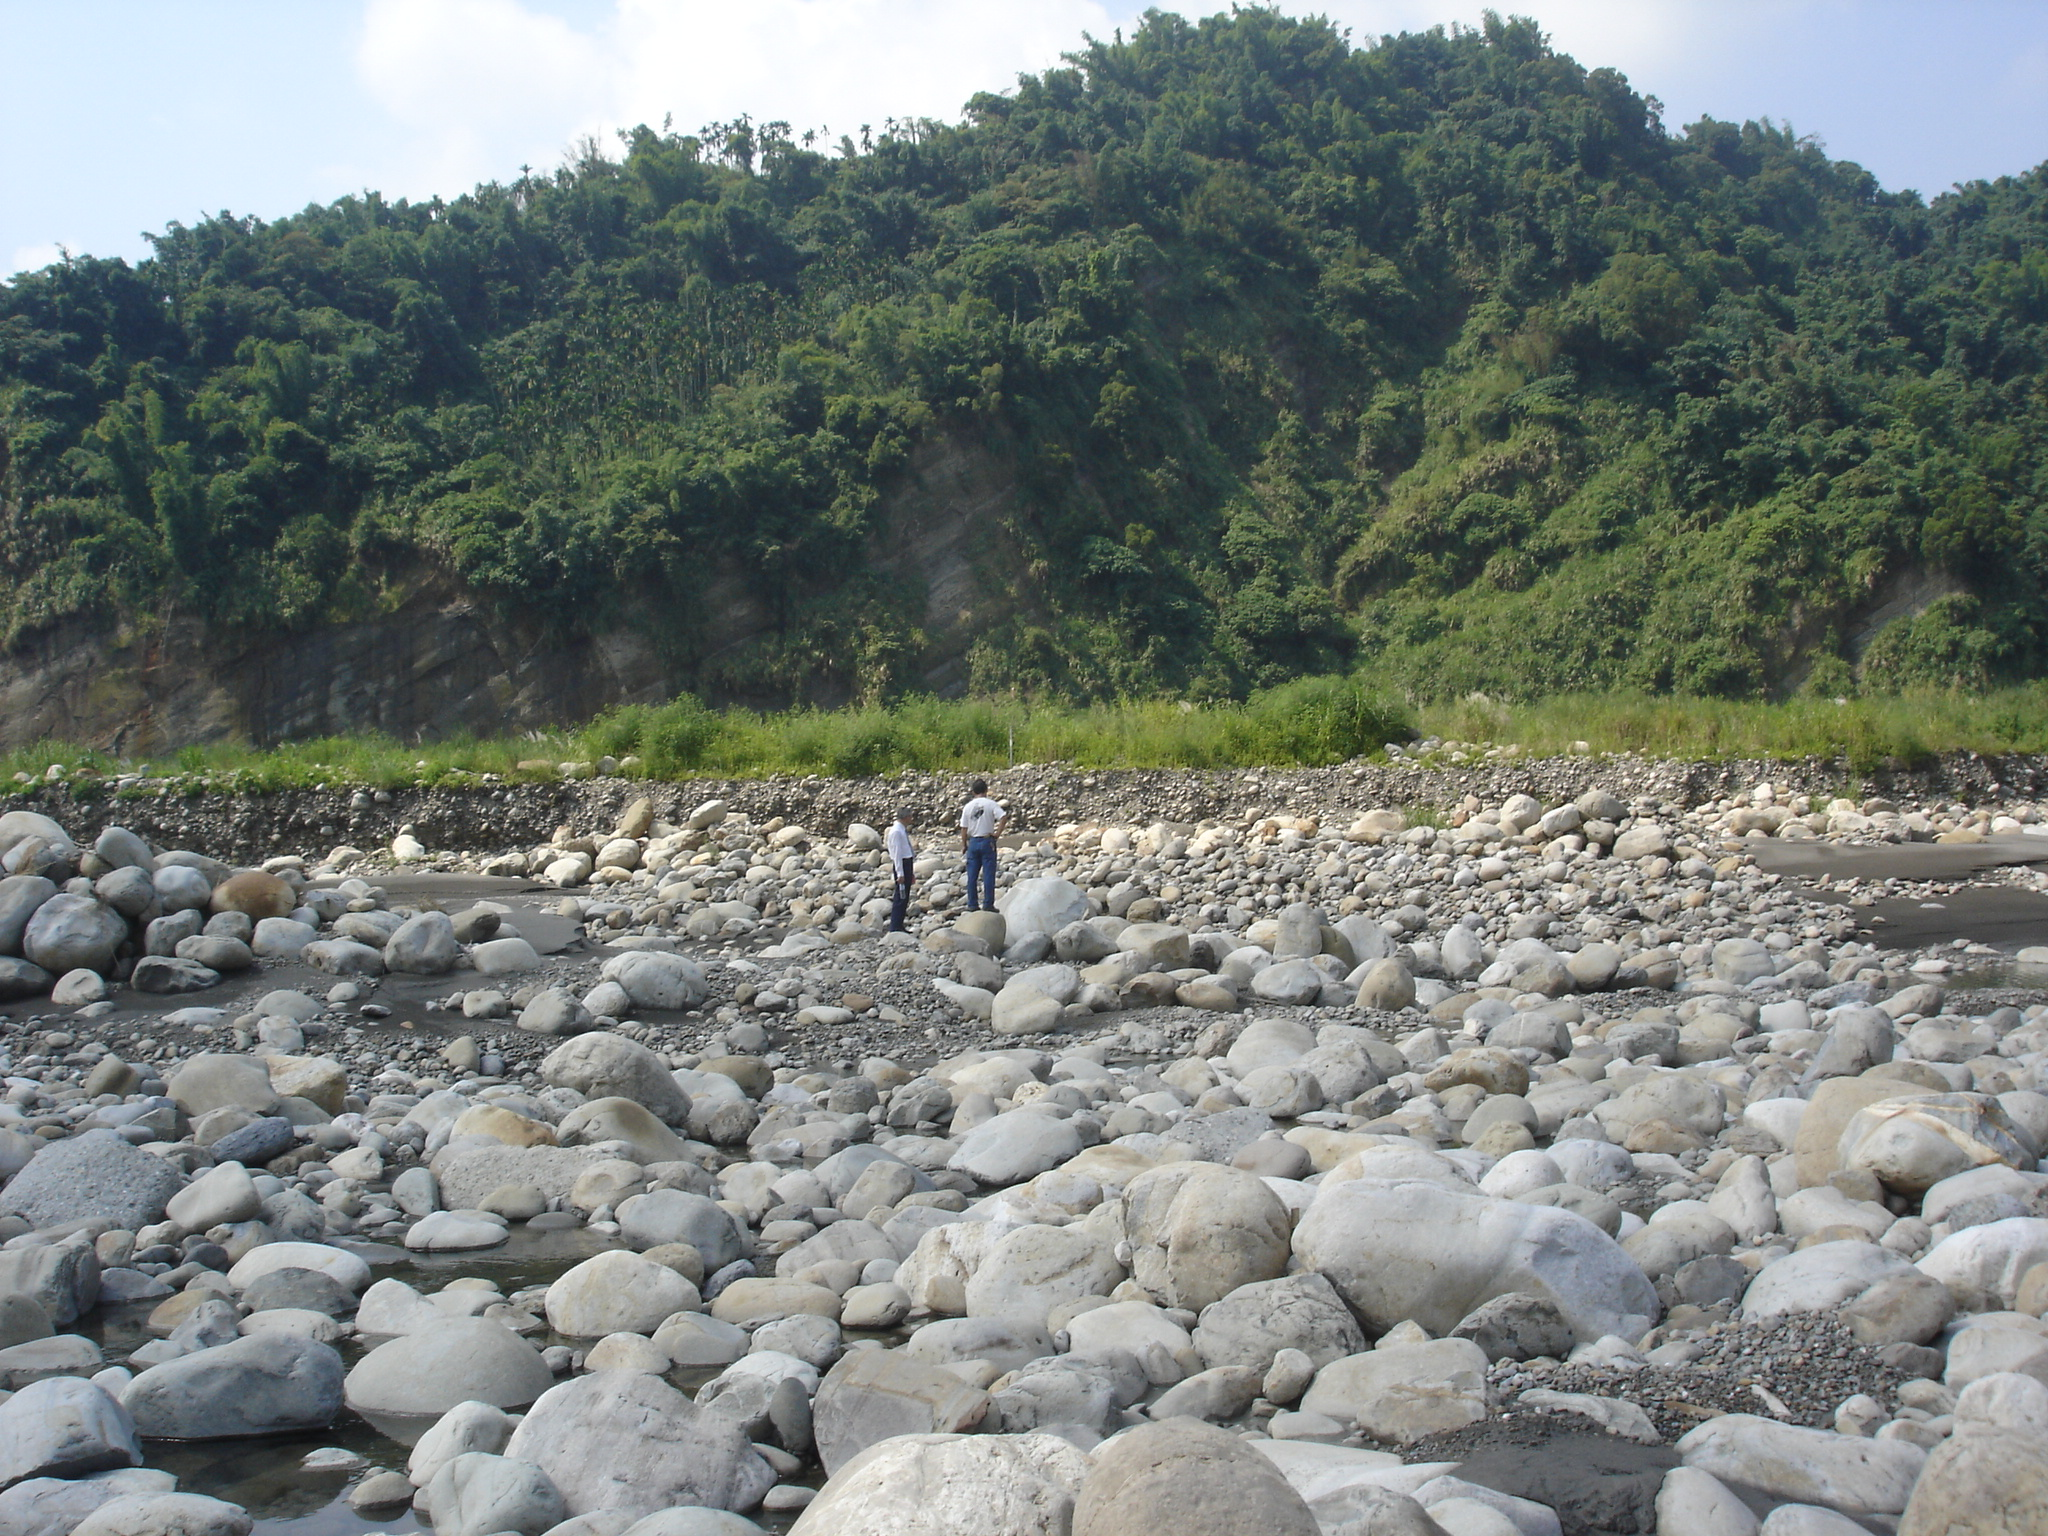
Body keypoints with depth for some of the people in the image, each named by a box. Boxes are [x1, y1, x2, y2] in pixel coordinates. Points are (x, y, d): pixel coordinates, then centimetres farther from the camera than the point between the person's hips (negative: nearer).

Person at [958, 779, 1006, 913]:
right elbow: (1003, 817, -18)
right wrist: (997, 834, -10)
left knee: (972, 875, 8)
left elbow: (964, 828, 4)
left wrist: (964, 844, 13)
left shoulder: (968, 807, 4)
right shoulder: (991, 804, -5)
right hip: (987, 841, -3)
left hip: (973, 842, 3)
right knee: (988, 875, 0)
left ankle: (972, 904, 10)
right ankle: (988, 905, -1)